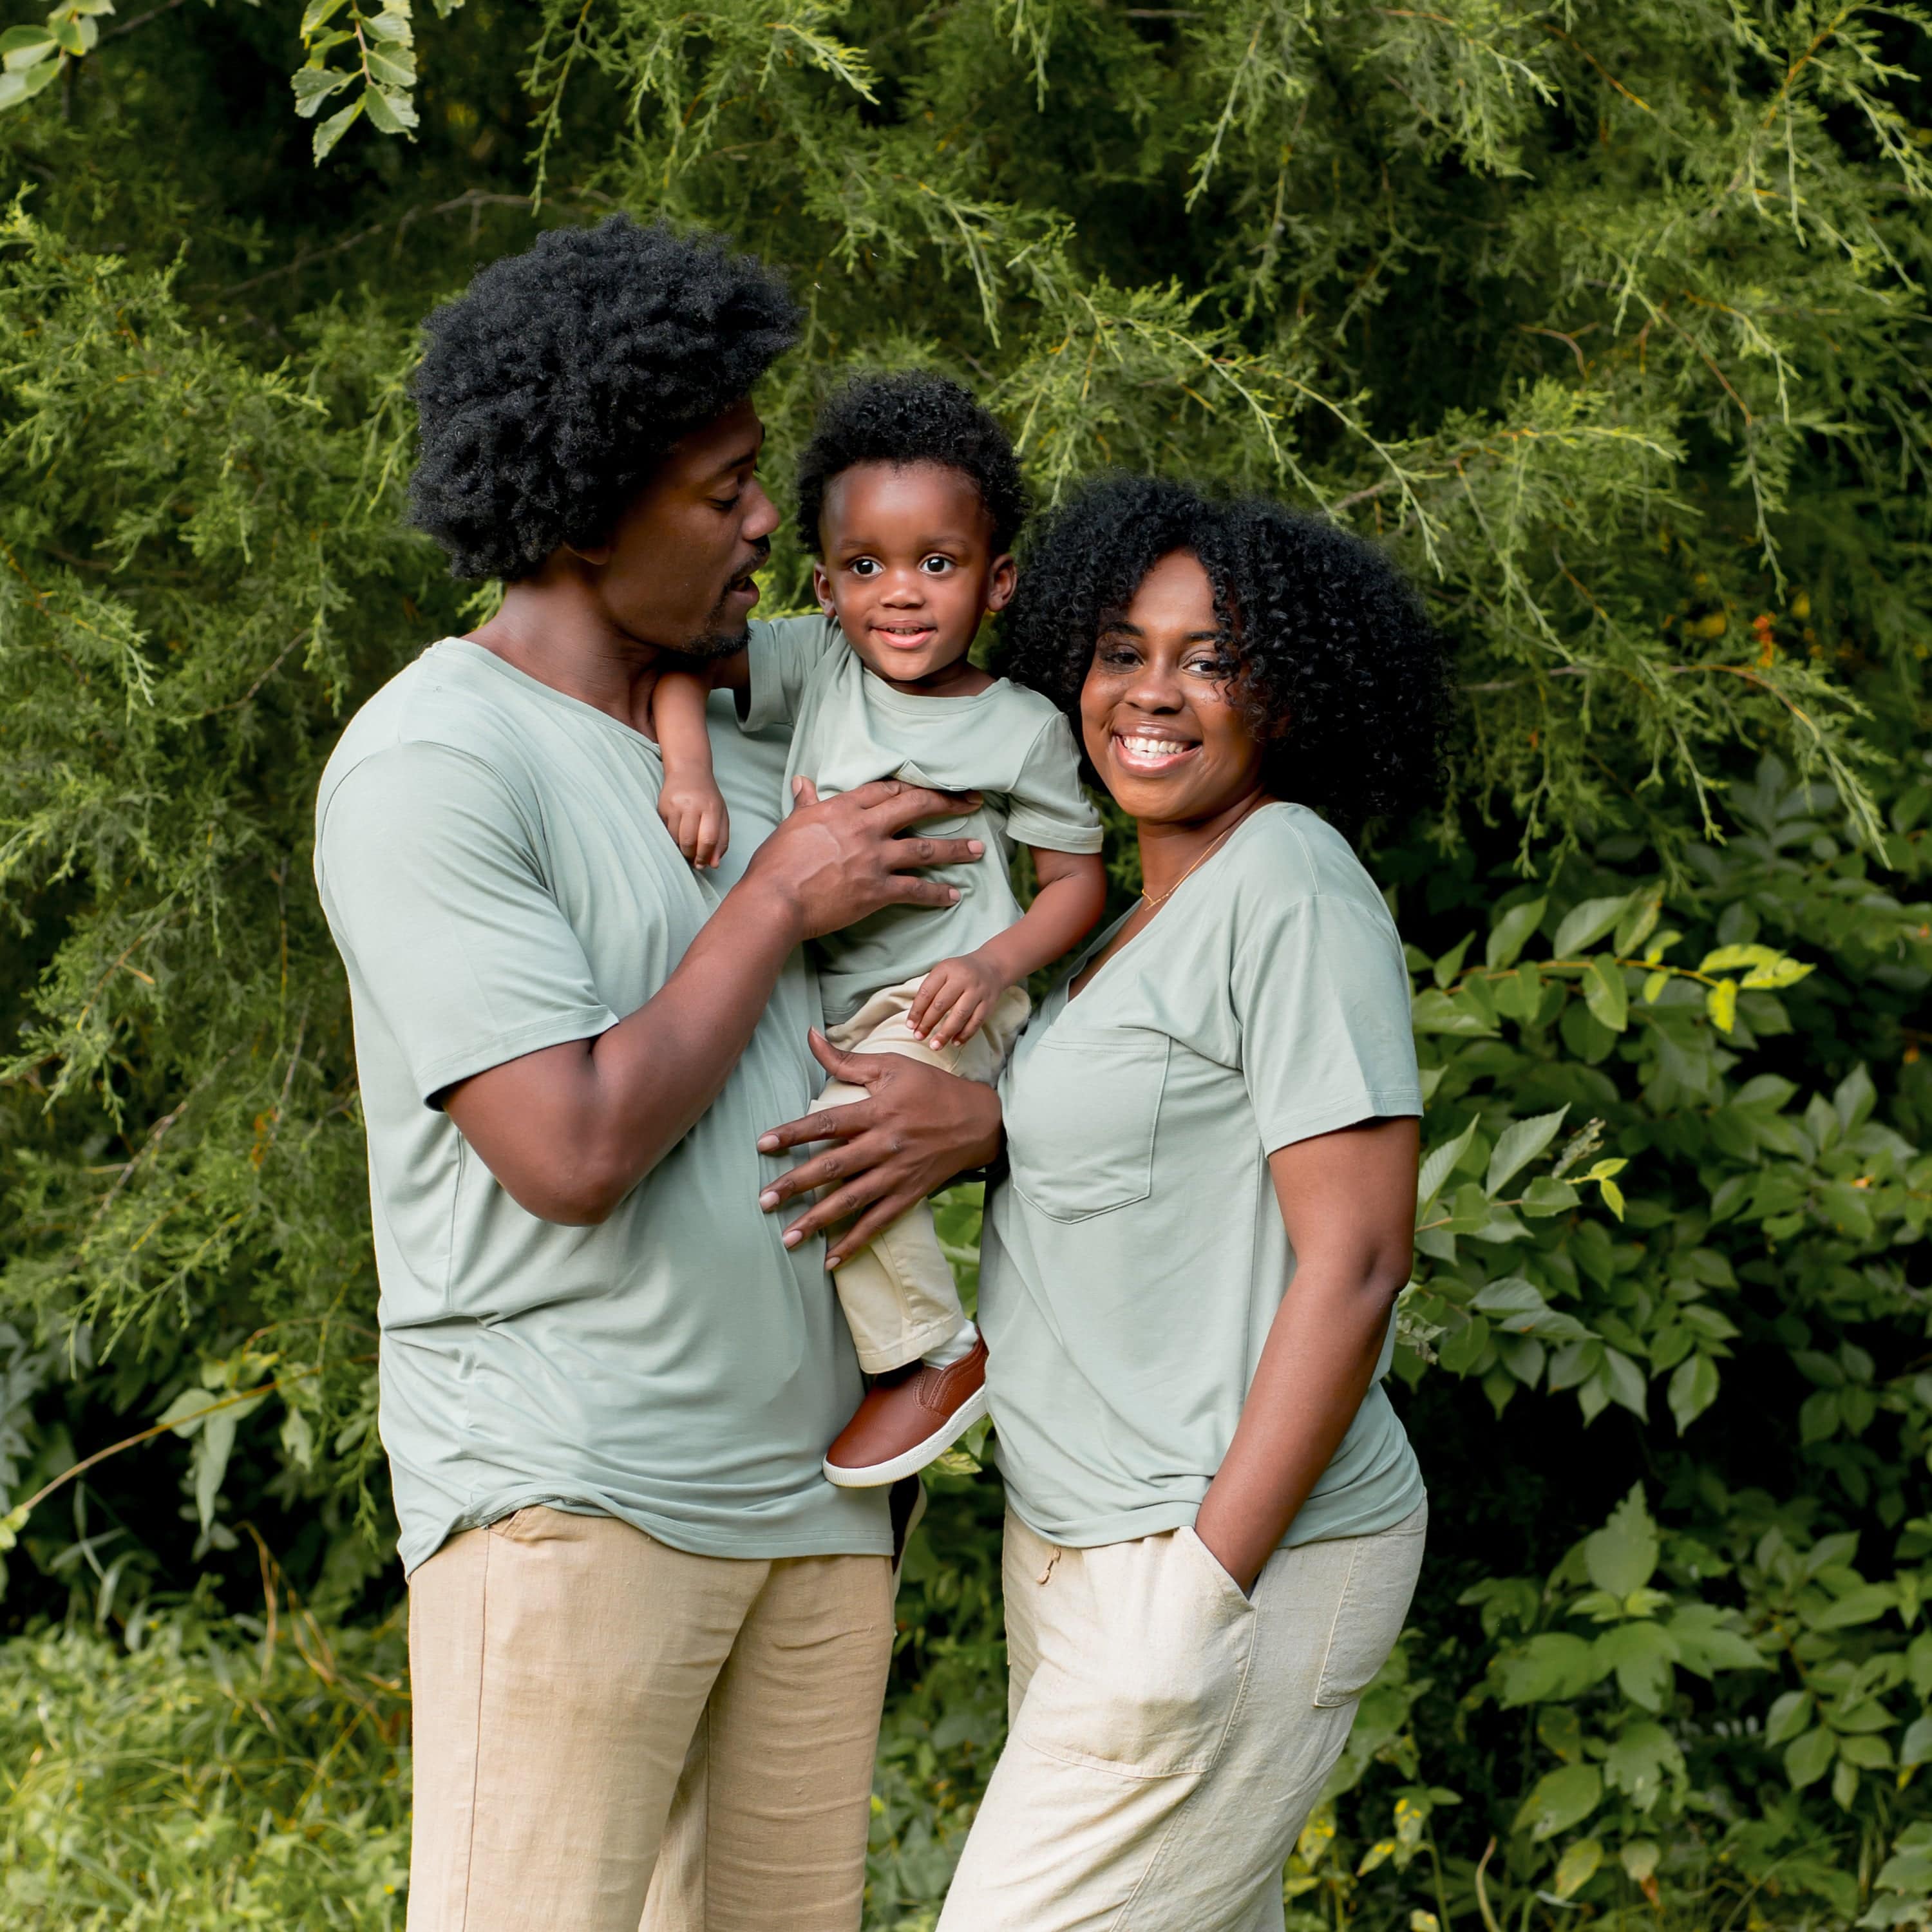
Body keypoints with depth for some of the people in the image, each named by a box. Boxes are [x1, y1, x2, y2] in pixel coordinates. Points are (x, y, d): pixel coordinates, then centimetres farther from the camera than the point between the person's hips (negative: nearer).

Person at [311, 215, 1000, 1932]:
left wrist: (976, 1110, -5)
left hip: (814, 1492, 7)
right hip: (567, 1493, -7)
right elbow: (574, 1151, -17)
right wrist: (778, 904, -6)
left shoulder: (749, 744, 14)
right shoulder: (429, 763, -9)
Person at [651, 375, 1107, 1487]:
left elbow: (1080, 879, 1)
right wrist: (690, 770, -19)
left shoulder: (1023, 728, -2)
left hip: (942, 1006, -6)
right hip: (828, 1003, 6)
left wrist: (996, 964, -17)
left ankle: (939, 1354, -10)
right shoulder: (815, 664, 5)